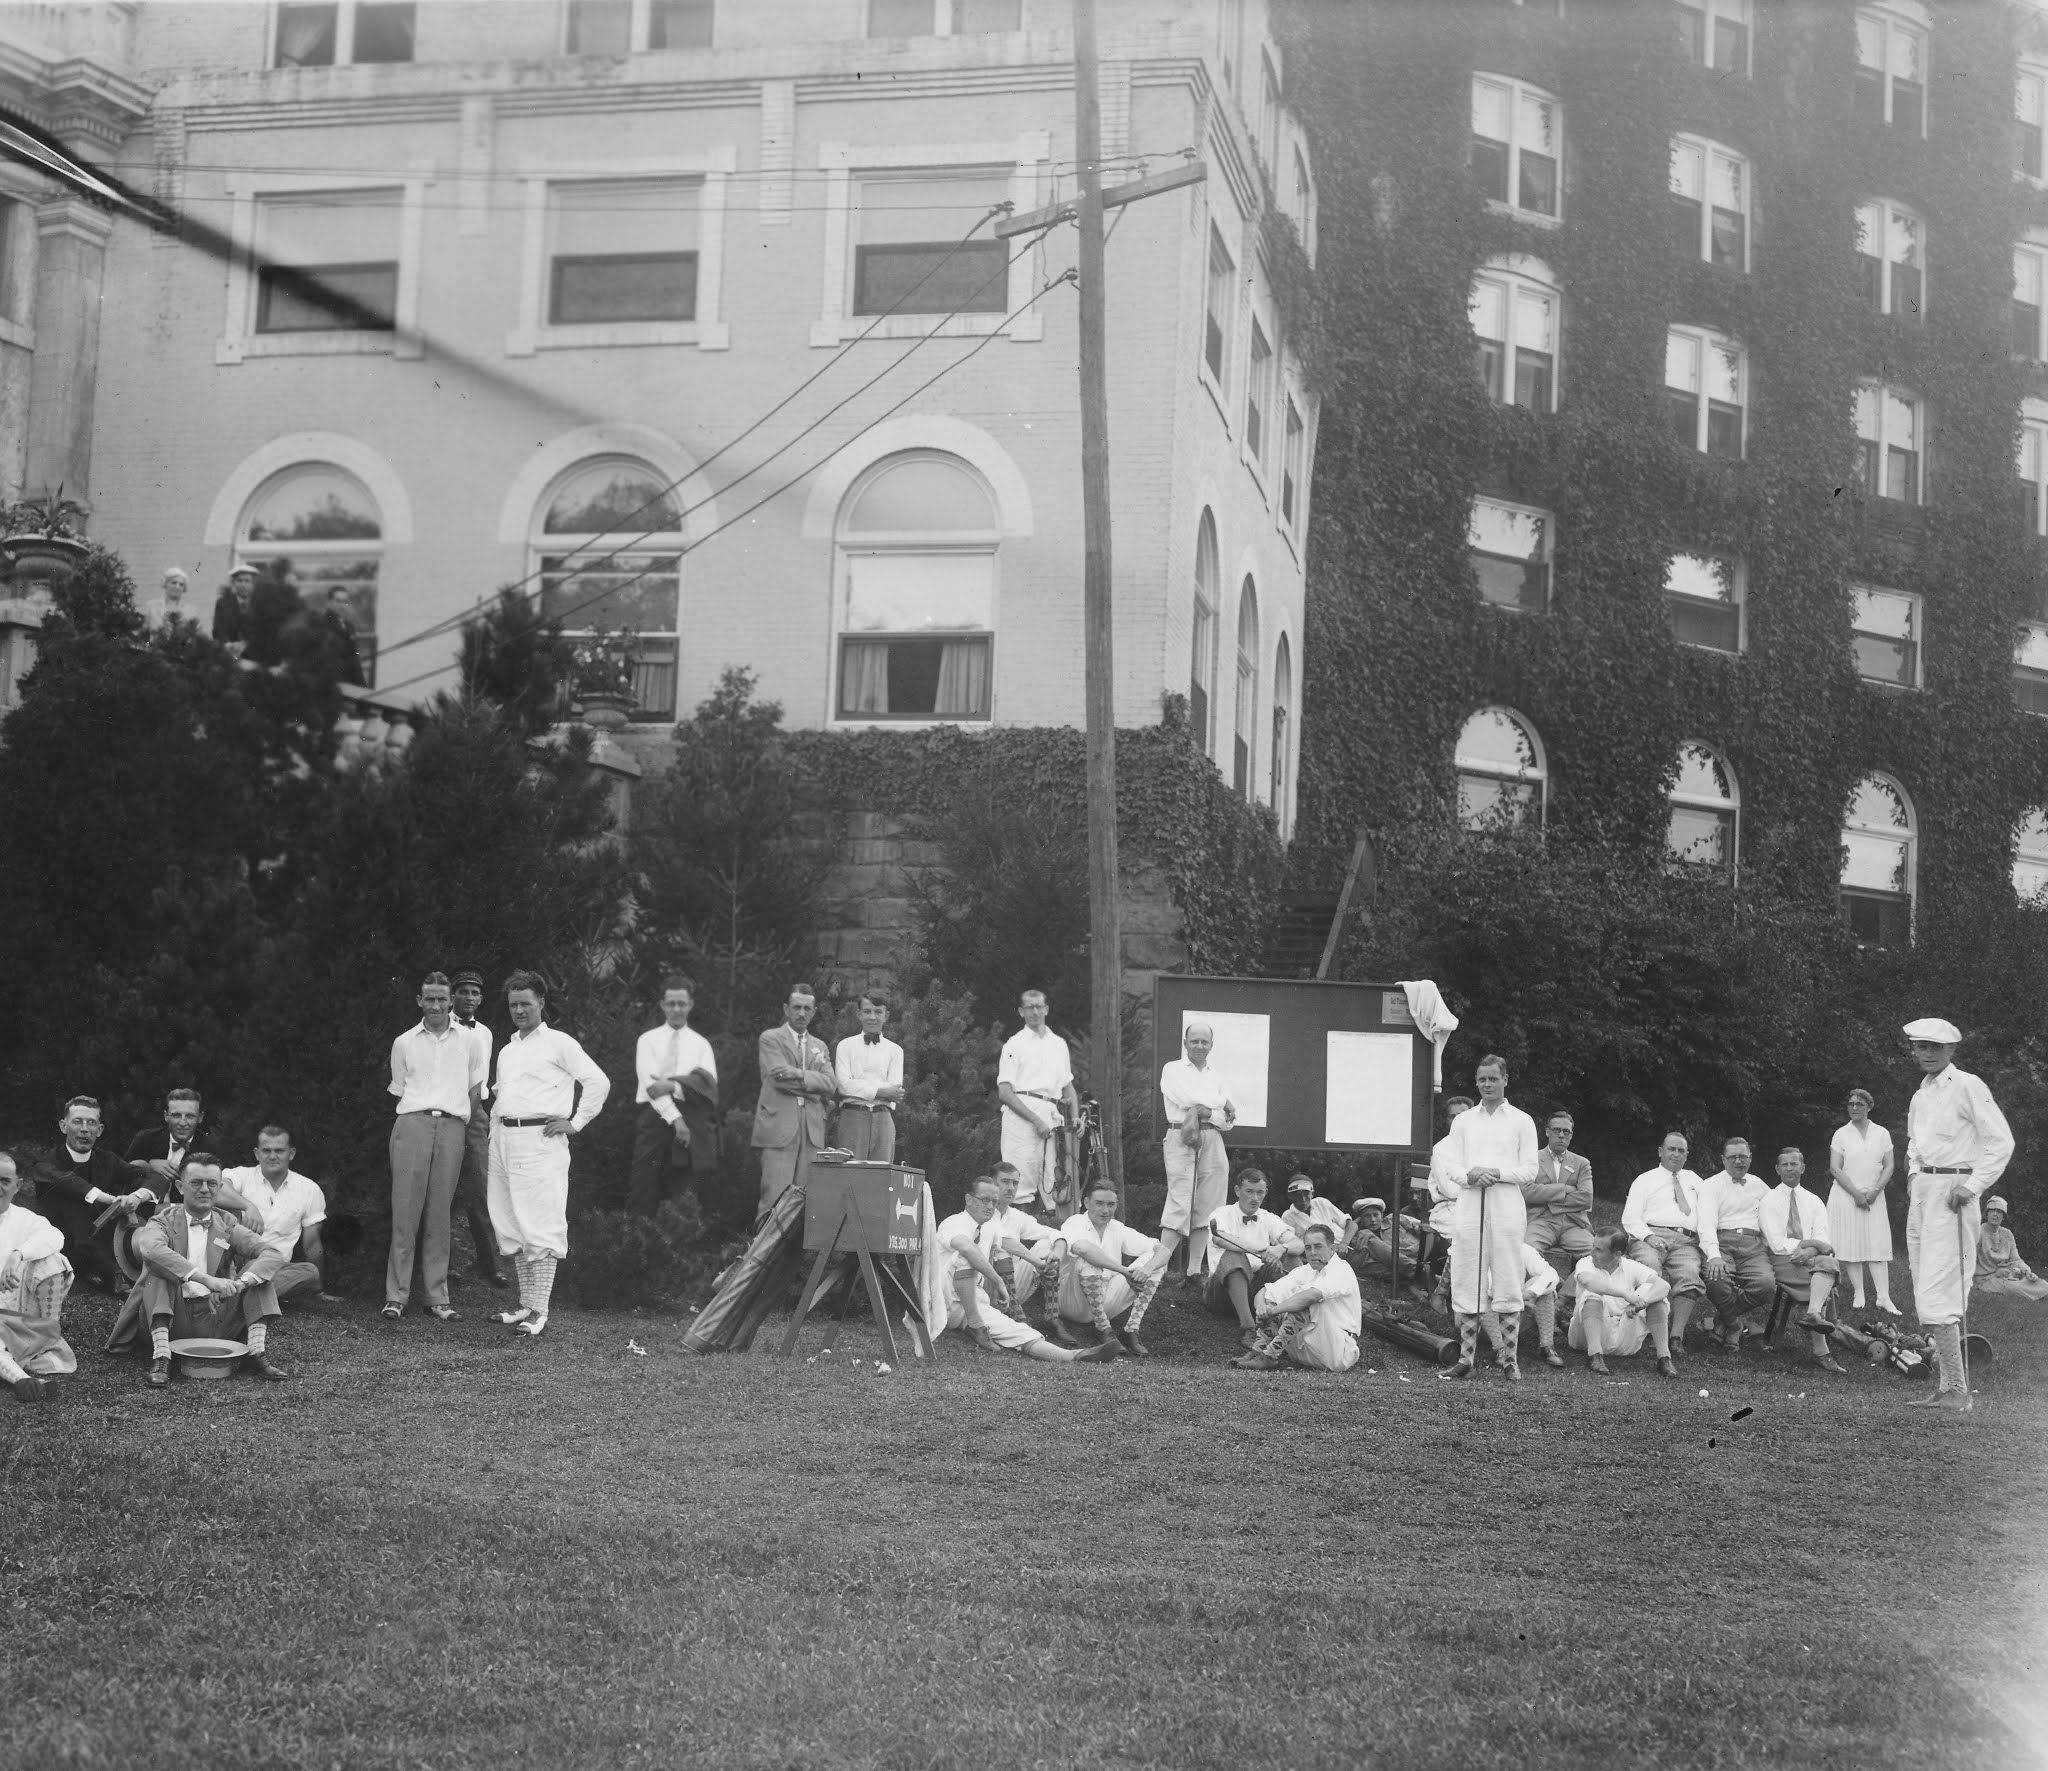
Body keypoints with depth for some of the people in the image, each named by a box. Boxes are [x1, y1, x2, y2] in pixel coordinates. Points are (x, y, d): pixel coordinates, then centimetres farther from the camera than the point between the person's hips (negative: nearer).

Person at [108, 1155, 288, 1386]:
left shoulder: (227, 1226, 12)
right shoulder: (164, 1221, 4)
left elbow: (273, 1255, -4)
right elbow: (151, 1248, -23)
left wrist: (242, 1282, -27)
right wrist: (207, 1280, -34)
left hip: (216, 1321, 2)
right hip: (172, 1317, -2)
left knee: (257, 1271, -11)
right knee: (156, 1268, -23)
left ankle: (257, 1355, -22)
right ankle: (161, 1357, -34)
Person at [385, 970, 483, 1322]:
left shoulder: (468, 1042, 12)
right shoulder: (404, 1043, 11)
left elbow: (475, 1088, 20)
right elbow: (399, 1090, 16)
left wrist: (461, 1121, 12)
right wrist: (419, 1115, 6)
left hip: (452, 1127, 1)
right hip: (412, 1123, -1)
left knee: (439, 1214, 1)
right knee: (405, 1210, -6)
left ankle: (438, 1296, 4)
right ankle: (396, 1296, -4)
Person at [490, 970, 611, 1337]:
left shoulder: (558, 1043, 0)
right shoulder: (507, 1051, 20)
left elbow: (599, 1081, -4)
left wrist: (575, 1123, -5)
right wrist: (496, 1128, 15)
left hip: (539, 1139, -7)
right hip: (502, 1139, 7)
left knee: (540, 1227, -9)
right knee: (510, 1227, 8)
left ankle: (538, 1311, -10)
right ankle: (526, 1304, 15)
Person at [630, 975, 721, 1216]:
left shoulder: (701, 1044, 13)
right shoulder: (648, 1040, 8)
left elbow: (708, 1081, -3)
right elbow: (650, 1083, -5)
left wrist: (672, 1085, -18)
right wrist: (675, 1118, -17)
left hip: (689, 1120, 1)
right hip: (654, 1115, -1)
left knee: (677, 1195, -1)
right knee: (643, 1193, -8)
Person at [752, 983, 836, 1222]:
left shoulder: (820, 1047, 22)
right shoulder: (770, 1039, 7)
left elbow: (831, 1084, 6)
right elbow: (779, 1078, -8)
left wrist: (800, 1074, -9)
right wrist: (815, 1087, -2)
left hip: (812, 1130, 5)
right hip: (779, 1127, -5)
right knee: (776, 1200, -12)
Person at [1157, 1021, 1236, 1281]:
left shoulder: (1218, 1076, 19)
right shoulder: (1173, 1070, 9)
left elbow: (1230, 1120, 8)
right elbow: (1187, 1099, -9)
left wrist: (1201, 1112, -9)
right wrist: (1222, 1104, 0)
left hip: (1212, 1142, 4)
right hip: (1180, 1141, -4)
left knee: (1205, 1210, 1)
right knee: (1179, 1206, -13)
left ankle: (1194, 1271, 3)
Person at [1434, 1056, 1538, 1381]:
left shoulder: (1521, 1121, 7)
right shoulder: (1463, 1121, 14)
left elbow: (1530, 1169, 2)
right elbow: (1450, 1167, 8)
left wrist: (1498, 1173, -14)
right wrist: (1470, 1175, -13)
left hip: (1506, 1210, -2)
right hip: (1469, 1207, 2)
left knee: (1507, 1285, -4)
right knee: (1467, 1285, 1)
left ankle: (1509, 1358, 2)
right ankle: (1465, 1358, 5)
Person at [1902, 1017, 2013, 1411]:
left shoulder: (1967, 1086, -8)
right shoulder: (1920, 1094, 16)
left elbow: (2001, 1141, -12)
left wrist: (1973, 1186, -16)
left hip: (1952, 1192, -9)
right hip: (1921, 1193, 9)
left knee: (1936, 1293, -14)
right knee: (1927, 1293, 7)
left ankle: (1958, 1390, -11)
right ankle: (1948, 1386, 12)